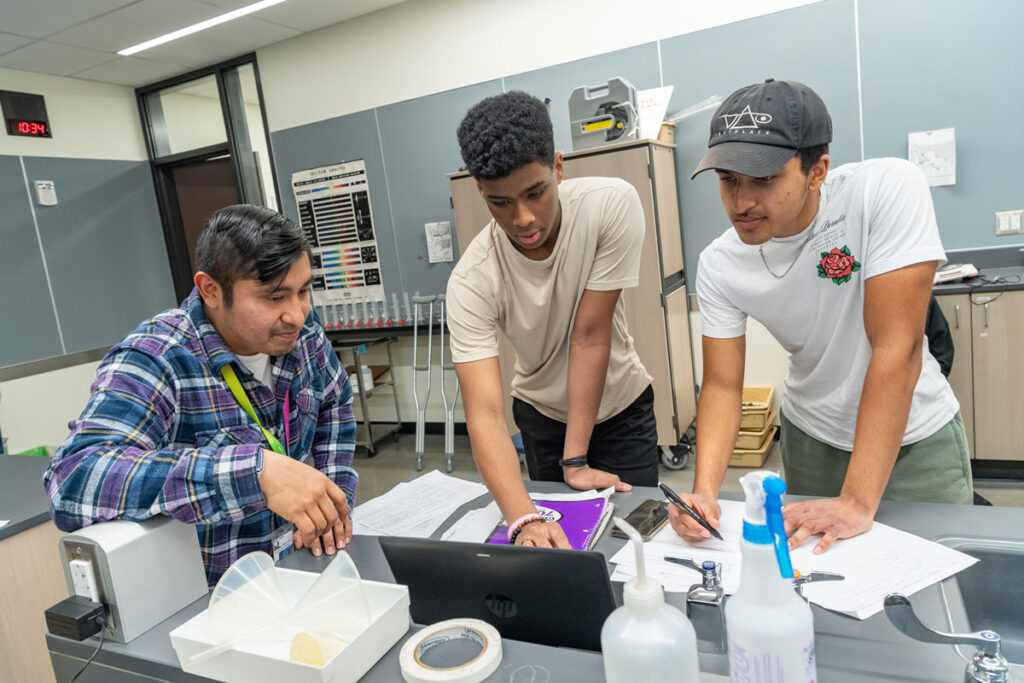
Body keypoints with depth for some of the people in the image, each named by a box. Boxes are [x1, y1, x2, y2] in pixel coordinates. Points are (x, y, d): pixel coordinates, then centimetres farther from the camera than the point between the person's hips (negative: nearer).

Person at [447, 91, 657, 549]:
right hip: (543, 416, 1)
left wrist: (576, 462, -24)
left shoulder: (612, 205, -28)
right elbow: (484, 413, -35)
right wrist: (525, 521, -50)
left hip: (621, 405, 0)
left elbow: (590, 336, -27)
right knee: (562, 537, 9)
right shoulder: (472, 280, -29)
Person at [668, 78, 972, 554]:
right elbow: (722, 385, -13)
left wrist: (857, 501, -31)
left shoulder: (888, 190, -27)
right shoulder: (718, 266, -17)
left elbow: (897, 348, -30)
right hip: (812, 439, 3)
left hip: (914, 439, -2)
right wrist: (704, 491, -30)